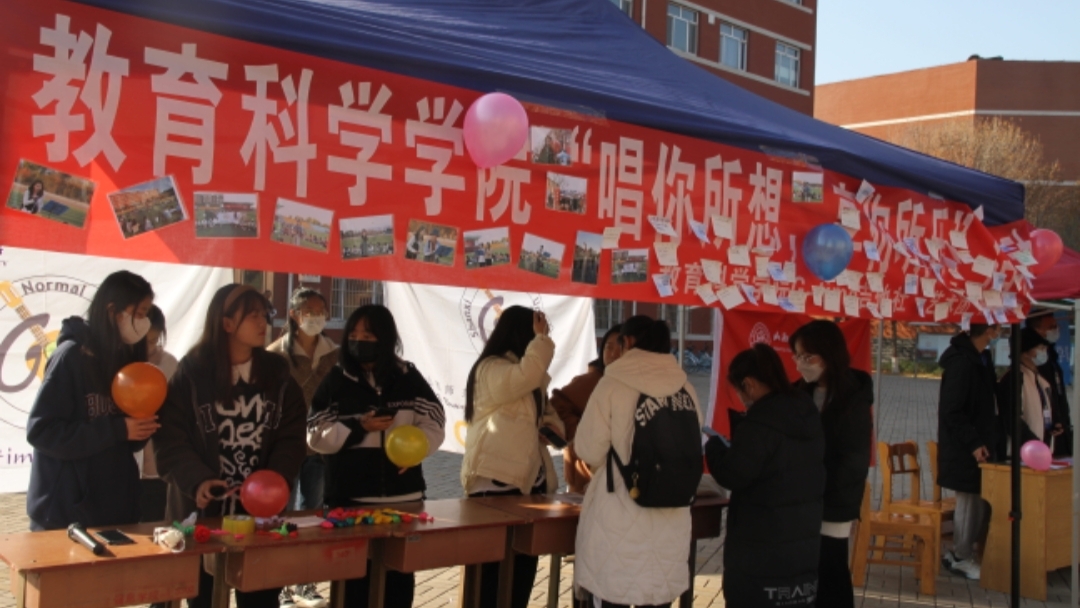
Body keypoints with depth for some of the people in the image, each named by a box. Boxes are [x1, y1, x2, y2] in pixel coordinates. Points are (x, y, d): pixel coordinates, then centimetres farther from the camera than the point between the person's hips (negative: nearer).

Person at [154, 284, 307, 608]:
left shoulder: (277, 374, 6)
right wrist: (197, 480, -24)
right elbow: (170, 438, -9)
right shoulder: (191, 373, -3)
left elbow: (291, 439, 1)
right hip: (202, 511, -2)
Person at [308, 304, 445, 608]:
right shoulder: (337, 380, -1)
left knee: (400, 574, 12)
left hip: (404, 495, 2)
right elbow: (316, 435, -3)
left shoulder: (409, 377, 4)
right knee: (354, 577, 5)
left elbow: (433, 424, 6)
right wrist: (359, 428, -17)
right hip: (350, 497, -2)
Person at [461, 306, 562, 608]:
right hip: (497, 480, -9)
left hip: (526, 478, 9)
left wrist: (551, 422, 5)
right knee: (496, 566, -4)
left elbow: (536, 407, 28)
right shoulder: (490, 368, -10)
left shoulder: (519, 367, 19)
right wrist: (541, 338, -16)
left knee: (523, 563, 11)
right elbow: (526, 377, -29)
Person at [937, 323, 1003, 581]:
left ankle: (960, 552, 23)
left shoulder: (981, 358, 10)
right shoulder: (961, 362, -20)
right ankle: (962, 559, 12)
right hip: (964, 450, -9)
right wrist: (973, 443, -19)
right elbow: (951, 411, -21)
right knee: (970, 501, -1)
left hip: (979, 444, 9)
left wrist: (987, 439, 12)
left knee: (977, 501, 12)